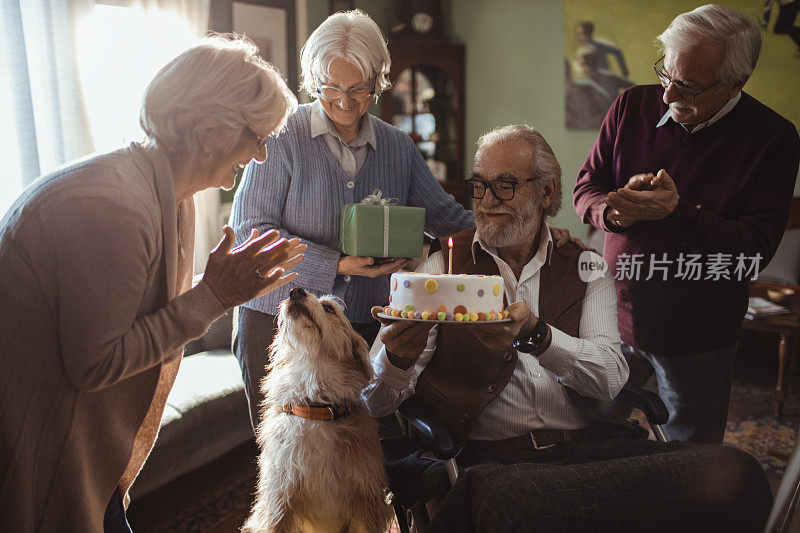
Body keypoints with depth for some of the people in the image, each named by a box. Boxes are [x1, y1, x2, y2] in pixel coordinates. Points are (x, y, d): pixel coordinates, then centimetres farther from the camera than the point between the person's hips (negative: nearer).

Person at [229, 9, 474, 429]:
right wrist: (337, 265, -18)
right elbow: (249, 229, -10)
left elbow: (444, 216, 14)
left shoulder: (397, 147, 8)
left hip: (366, 327, 3)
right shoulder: (283, 137, -5)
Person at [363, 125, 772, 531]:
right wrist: (398, 358, -23)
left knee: (733, 470, -23)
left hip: (592, 445, 2)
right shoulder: (443, 268, 8)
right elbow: (376, 401, 1)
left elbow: (610, 377, -3)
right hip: (496, 458, -2)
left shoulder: (587, 269, 14)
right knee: (501, 499, -37)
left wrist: (534, 334, -22)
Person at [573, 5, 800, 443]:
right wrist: (613, 209, -21)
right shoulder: (634, 105, -2)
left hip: (697, 338, -2)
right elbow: (586, 186, 2)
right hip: (615, 317, 3)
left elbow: (756, 249, -17)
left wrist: (677, 213, -29)